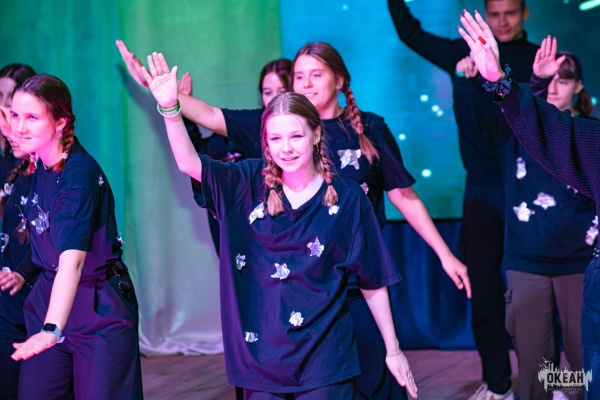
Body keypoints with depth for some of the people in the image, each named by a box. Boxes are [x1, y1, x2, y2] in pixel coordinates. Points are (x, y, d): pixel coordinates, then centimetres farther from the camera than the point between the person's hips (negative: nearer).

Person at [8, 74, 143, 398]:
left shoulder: (80, 174, -23)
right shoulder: (41, 166, -1)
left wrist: (51, 329, -48)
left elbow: (73, 258, -37)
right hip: (49, 297, 7)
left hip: (99, 310, -7)